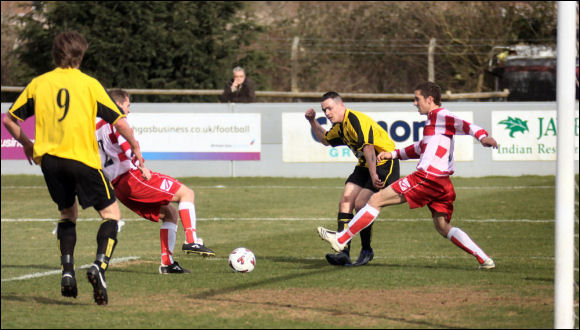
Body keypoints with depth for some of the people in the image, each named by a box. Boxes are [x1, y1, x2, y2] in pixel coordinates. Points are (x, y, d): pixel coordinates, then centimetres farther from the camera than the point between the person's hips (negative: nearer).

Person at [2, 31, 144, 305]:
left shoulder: (38, 83, 8)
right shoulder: (89, 84, 0)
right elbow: (119, 121, -1)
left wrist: (26, 144, 29)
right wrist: (135, 147, 15)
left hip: (49, 159, 3)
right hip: (83, 158, -3)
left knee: (67, 213, 23)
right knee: (111, 213, 8)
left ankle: (67, 271, 6)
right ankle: (99, 265, -15)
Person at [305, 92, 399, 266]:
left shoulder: (356, 120, -22)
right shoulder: (340, 126, 10)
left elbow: (368, 147, -30)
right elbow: (325, 139, 31)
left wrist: (373, 175, -36)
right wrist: (313, 121, 18)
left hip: (384, 164, -10)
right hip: (365, 166, 10)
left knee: (361, 203, -19)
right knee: (345, 202, -6)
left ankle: (367, 250, -2)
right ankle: (343, 252, -12)